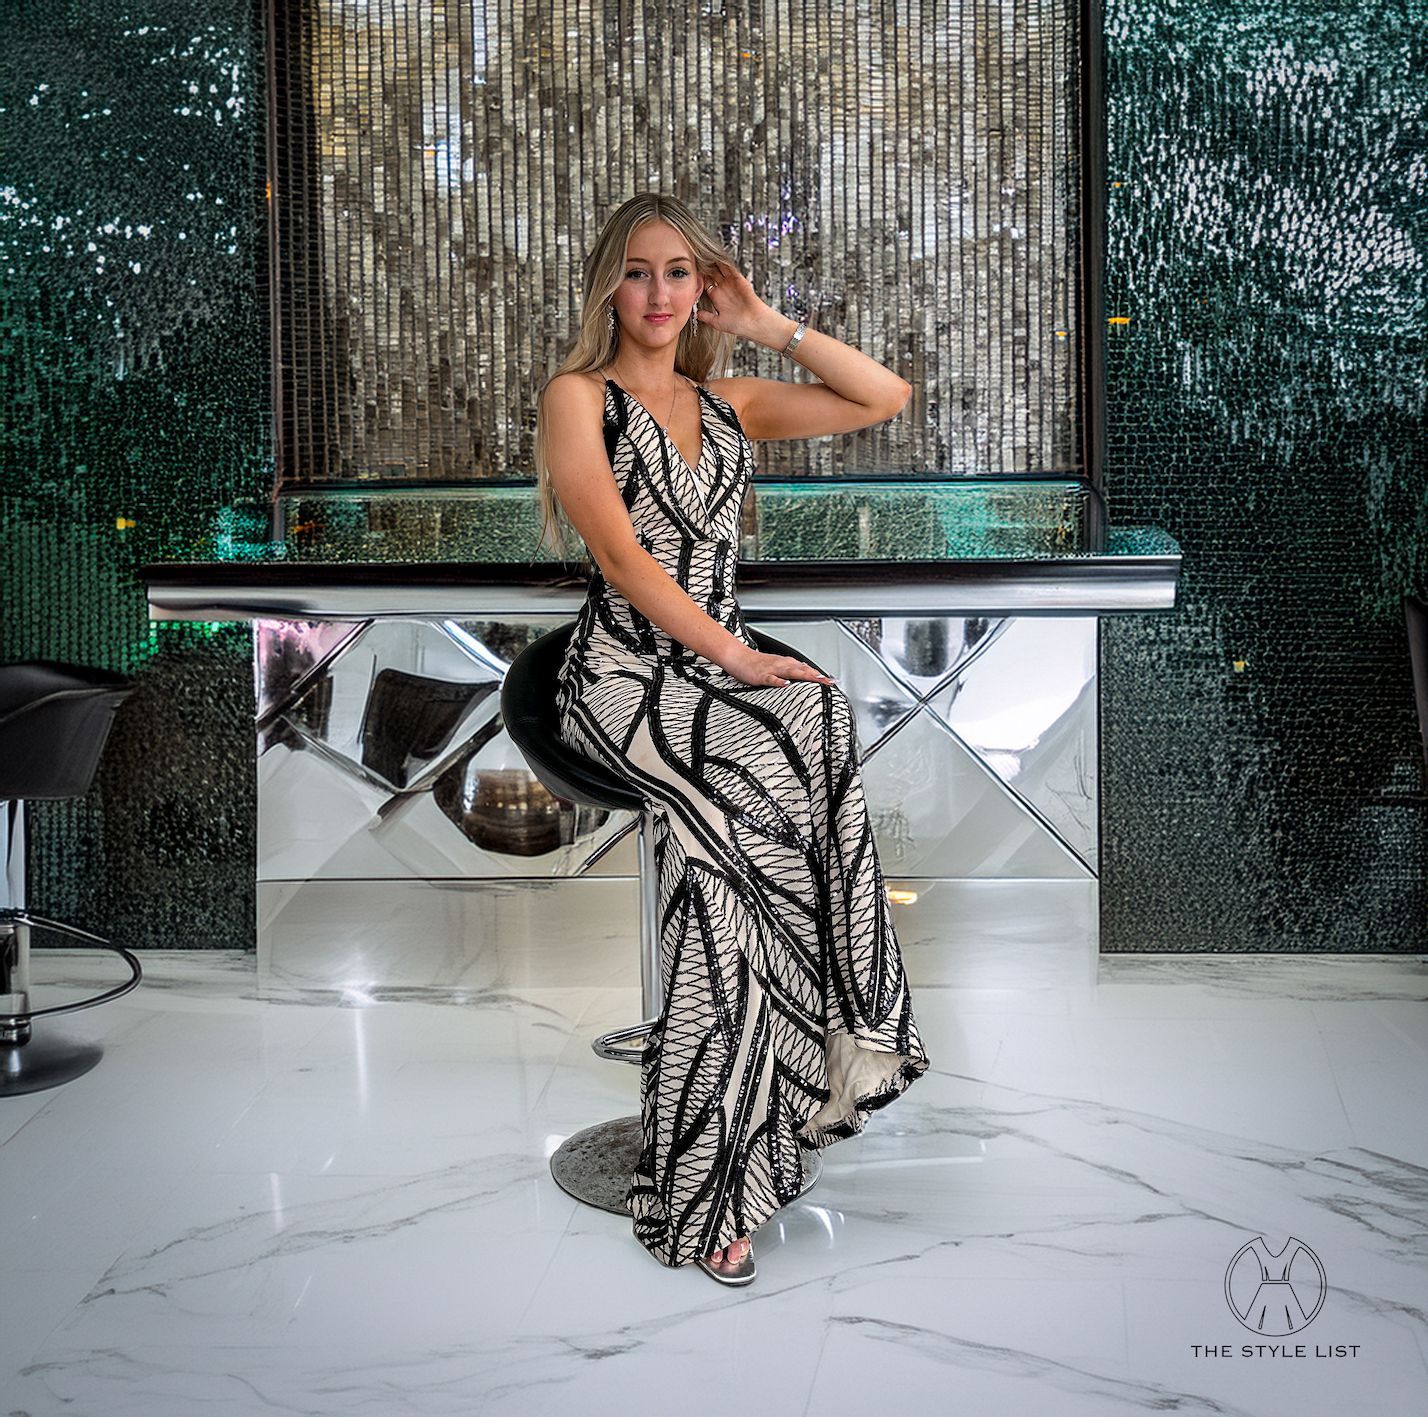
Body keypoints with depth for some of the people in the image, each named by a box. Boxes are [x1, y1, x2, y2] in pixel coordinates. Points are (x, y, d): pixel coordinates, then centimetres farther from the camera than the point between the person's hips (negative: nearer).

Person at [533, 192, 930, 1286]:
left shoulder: (727, 402, 21)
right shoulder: (578, 396, 5)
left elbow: (886, 396, 17)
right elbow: (622, 554, -9)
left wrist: (767, 324, 13)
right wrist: (734, 653, -17)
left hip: (718, 671, 5)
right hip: (624, 674, -5)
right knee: (803, 742, -34)